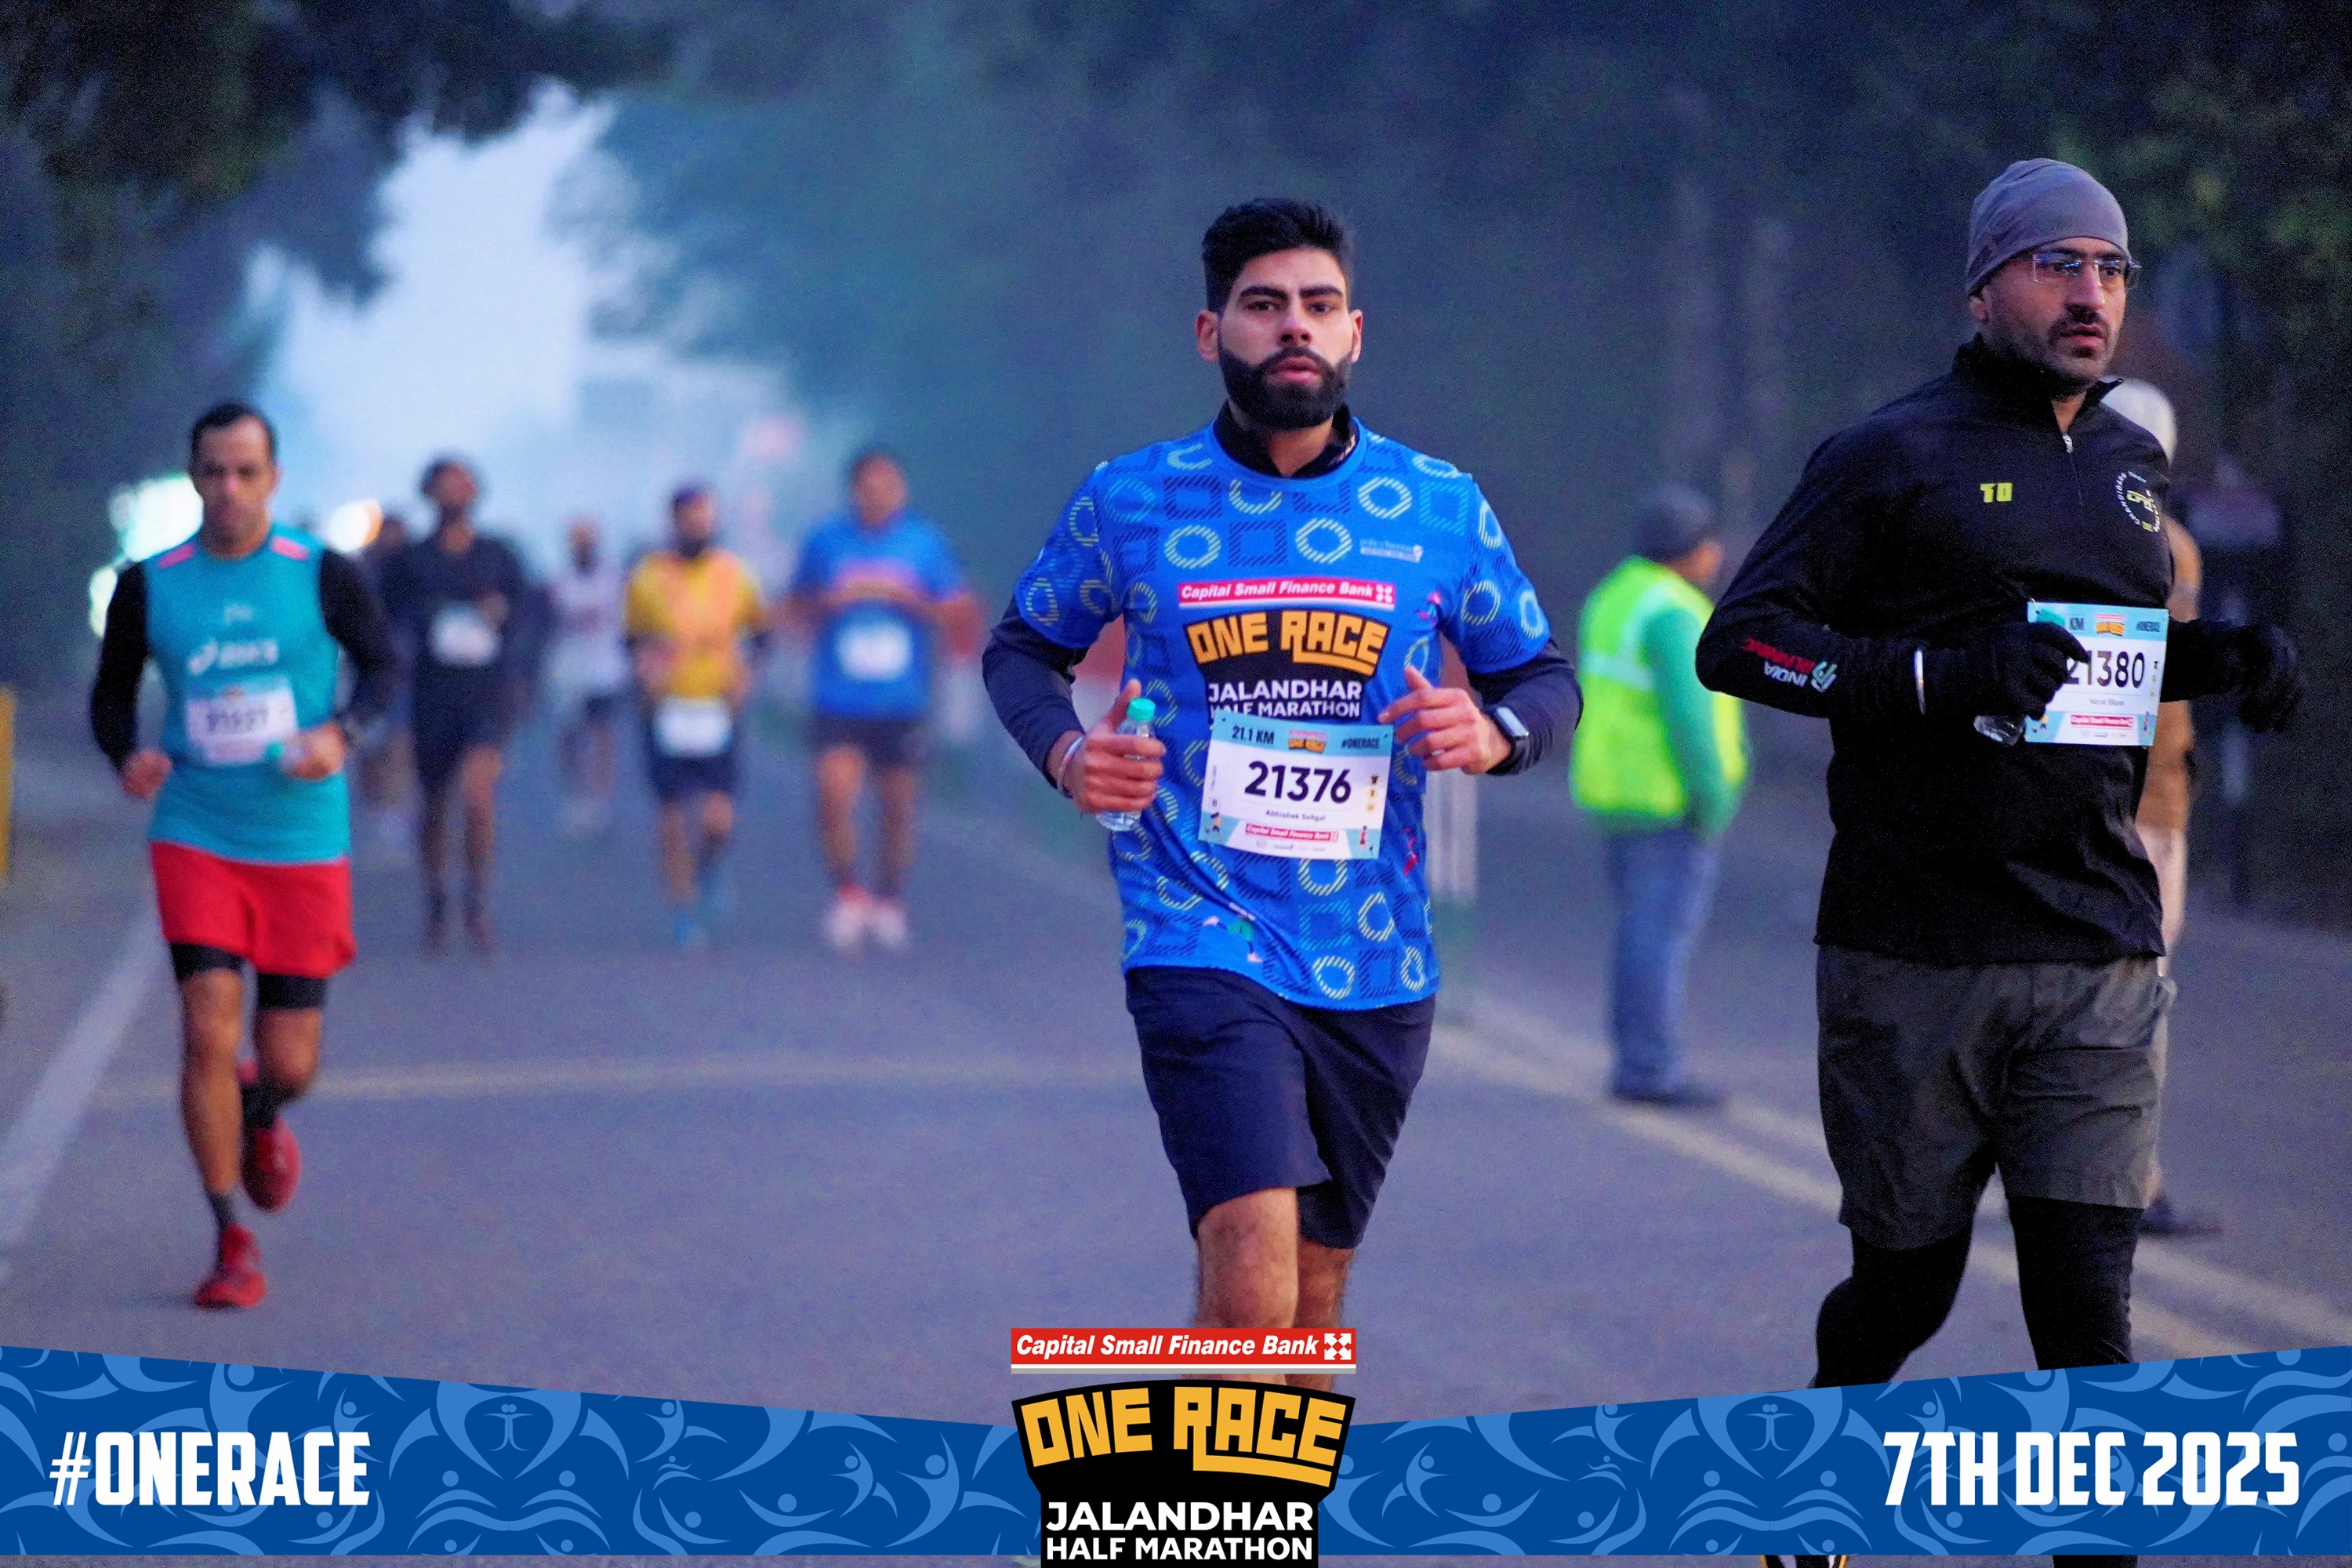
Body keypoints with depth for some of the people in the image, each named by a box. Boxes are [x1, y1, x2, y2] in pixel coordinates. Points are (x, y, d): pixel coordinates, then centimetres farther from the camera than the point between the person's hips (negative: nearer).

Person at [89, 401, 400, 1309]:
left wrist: (340, 732, -16)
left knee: (288, 1066, 2)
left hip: (304, 848, 0)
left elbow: (384, 666, 4)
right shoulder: (148, 586, 1)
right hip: (194, 840, 0)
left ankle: (260, 1117, 42)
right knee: (208, 1032, -15)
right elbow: (112, 692, 11)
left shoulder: (321, 576, -2)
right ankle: (232, 1242, -1)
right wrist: (126, 756, -10)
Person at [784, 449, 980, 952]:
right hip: (838, 700, -1)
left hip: (902, 703, 1)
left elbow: (960, 618, 4)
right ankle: (847, 892, 3)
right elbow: (796, 610, 13)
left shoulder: (927, 542, 2)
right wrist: (830, 601, -8)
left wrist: (912, 600, -12)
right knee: (834, 797, -16)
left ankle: (890, 900, 27)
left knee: (898, 806, 7)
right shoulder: (825, 541, 3)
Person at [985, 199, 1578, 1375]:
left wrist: (1493, 732, -10)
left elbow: (1543, 676, 14)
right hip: (1201, 946, -3)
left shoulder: (1441, 508, 4)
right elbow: (1022, 648, 16)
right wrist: (1065, 753, -6)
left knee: (1306, 1311, 14)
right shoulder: (1128, 502, 1)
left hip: (1374, 965, 3)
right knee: (1252, 1276, -23)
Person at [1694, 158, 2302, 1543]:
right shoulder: (1895, 457, -2)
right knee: (1908, 1283, 7)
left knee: (2085, 1299, -6)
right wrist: (1940, 677, -22)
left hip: (2100, 959, 4)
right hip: (1915, 953, -4)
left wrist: (2218, 657, 8)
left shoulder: (2134, 467, 16)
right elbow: (1739, 639, -8)